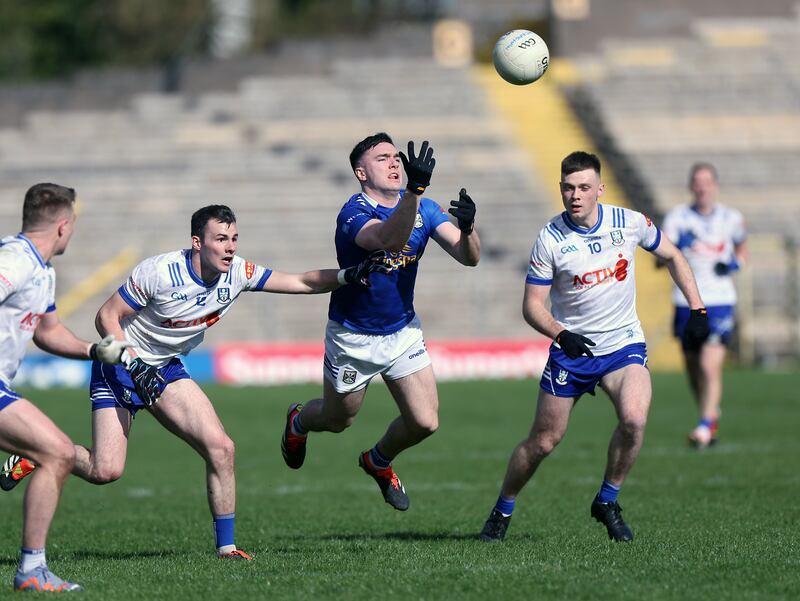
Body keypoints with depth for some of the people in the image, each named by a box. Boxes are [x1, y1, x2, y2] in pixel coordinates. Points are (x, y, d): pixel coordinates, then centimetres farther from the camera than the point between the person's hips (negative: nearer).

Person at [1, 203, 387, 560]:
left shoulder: (237, 273, -8)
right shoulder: (160, 272, -25)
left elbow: (301, 282, -4)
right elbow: (106, 317, -18)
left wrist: (349, 275, -20)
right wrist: (134, 365, -28)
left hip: (165, 369, 6)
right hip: (120, 364, -5)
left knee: (220, 448, -11)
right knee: (105, 471, -14)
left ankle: (226, 546, -1)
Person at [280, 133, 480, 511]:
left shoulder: (423, 208, -5)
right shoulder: (354, 213, -25)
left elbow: (468, 257, -12)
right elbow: (389, 240, -47)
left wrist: (467, 227, -34)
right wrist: (416, 189, -59)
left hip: (403, 332, 5)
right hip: (353, 338, -5)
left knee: (425, 423, -3)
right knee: (338, 420, 14)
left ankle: (379, 461, 30)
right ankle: (299, 421, 52)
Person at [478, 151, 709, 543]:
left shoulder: (630, 223, -7)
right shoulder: (550, 239, -12)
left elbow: (672, 257, 12)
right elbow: (532, 305, -7)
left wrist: (697, 307, 6)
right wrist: (560, 334, -25)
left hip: (624, 344, 1)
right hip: (572, 350, -1)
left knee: (634, 419, -26)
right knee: (543, 441, 2)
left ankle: (607, 502, -4)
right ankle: (502, 512, 26)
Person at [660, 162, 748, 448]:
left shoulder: (731, 218, 3)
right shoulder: (678, 217, -1)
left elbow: (742, 248, 21)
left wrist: (735, 263, 0)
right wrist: (675, 246, -31)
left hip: (720, 300, -2)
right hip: (686, 302, 2)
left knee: (710, 367, -16)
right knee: (693, 370, 13)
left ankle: (705, 426, -15)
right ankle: (711, 414, 36)